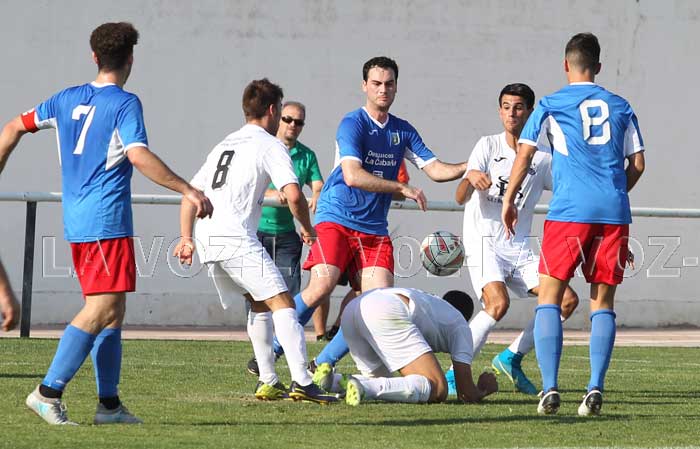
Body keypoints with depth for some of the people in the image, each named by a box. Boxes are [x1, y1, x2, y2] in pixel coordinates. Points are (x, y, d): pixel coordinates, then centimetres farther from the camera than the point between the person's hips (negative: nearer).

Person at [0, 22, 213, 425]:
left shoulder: (67, 100, 14)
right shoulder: (124, 103, -8)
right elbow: (138, 156, -20)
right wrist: (188, 191, -18)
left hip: (77, 222, 8)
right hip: (108, 222, -8)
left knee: (112, 310, 12)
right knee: (102, 309, -9)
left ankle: (109, 403, 11)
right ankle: (49, 392, -16)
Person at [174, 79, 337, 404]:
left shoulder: (225, 144, 26)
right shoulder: (270, 146, 1)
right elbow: (293, 194, -12)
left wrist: (186, 238, 25)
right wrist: (308, 228, 4)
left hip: (206, 238, 8)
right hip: (235, 236, -8)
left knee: (259, 302, 21)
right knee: (281, 302, -12)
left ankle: (268, 383, 18)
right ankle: (302, 383, -26)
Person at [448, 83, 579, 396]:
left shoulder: (542, 160, 8)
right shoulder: (488, 146, 0)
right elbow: (460, 199, -8)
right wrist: (470, 177, -33)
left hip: (521, 250, 5)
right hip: (484, 243, -5)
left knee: (568, 300, -7)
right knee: (498, 303, -29)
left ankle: (512, 358, 7)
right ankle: (454, 374, -19)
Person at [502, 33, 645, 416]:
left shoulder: (550, 106, 6)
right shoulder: (620, 107, 14)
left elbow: (524, 154, 0)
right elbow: (637, 164, 14)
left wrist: (508, 201, 10)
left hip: (569, 212, -3)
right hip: (614, 212, 3)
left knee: (549, 297, 2)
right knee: (603, 301, 8)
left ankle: (549, 388, -10)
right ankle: (595, 388, -5)